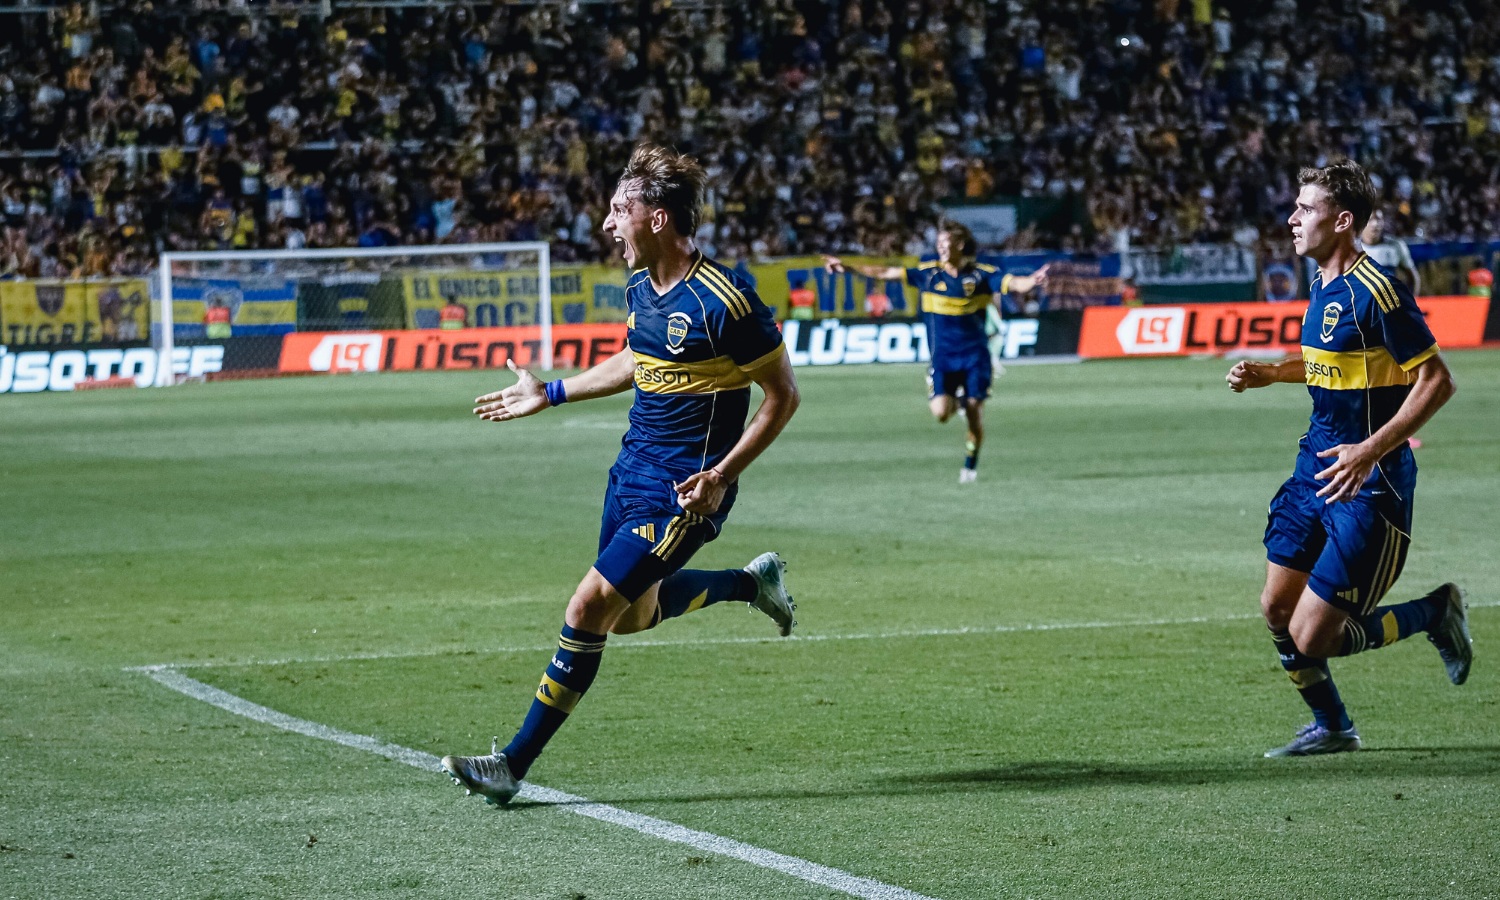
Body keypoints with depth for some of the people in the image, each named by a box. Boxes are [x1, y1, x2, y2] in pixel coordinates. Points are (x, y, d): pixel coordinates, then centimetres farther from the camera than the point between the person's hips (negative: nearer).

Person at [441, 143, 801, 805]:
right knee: (631, 616, 20)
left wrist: (722, 475, -21)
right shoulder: (640, 286, 3)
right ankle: (752, 582, 42)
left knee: (588, 610, -12)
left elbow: (783, 395, -15)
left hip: (684, 492, -9)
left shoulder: (723, 301, -22)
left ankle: (515, 763, -3)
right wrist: (551, 394, 23)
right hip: (633, 469, 9)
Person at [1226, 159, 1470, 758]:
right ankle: (1331, 728, 31)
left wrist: (1370, 451, -28)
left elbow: (1436, 381, -21)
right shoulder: (1323, 284, 9)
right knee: (1277, 608, 11)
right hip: (1318, 465, 9)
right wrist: (1269, 373, 14)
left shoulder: (1375, 291, -20)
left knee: (1311, 637, -8)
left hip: (1368, 483, -9)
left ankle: (1435, 613, 14)